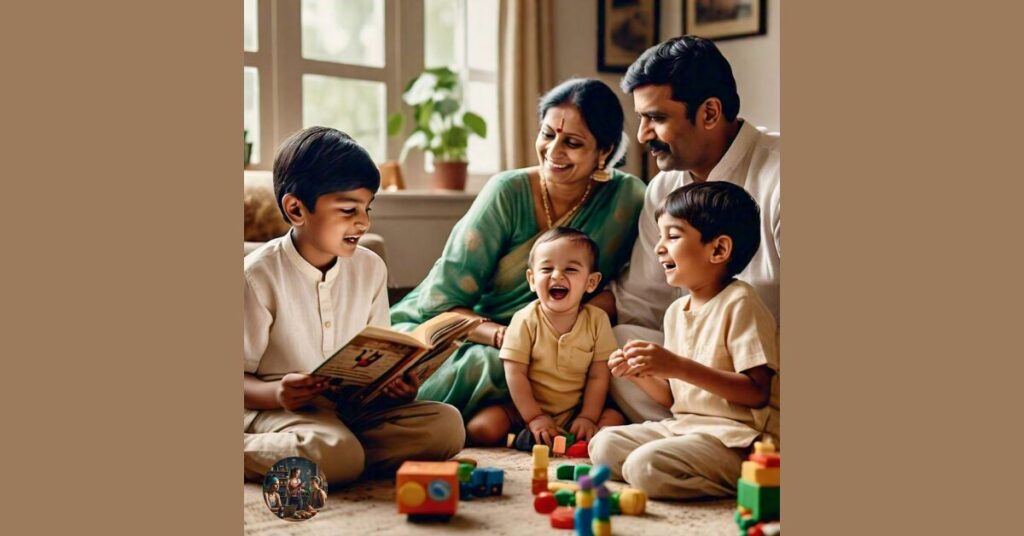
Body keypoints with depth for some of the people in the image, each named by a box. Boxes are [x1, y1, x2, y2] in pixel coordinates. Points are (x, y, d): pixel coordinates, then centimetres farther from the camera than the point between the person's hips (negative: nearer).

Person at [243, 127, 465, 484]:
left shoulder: (370, 268, 7)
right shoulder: (259, 275, -10)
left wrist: (396, 381, -10)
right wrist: (276, 394, -29)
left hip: (354, 405, 7)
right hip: (276, 410, -7)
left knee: (446, 425, -16)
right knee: (336, 454, -37)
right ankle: (248, 452, -10)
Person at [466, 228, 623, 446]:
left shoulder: (597, 320, -6)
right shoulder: (525, 320, -10)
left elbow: (598, 376, -4)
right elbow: (515, 373, -12)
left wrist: (587, 417, -13)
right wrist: (534, 417, -18)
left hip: (575, 411, 3)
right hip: (527, 409, -2)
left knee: (614, 419, -23)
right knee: (479, 429, -22)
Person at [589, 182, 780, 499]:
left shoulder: (739, 303, -12)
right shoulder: (676, 312, 13)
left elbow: (757, 392, -20)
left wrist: (678, 366, -25)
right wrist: (640, 375, -3)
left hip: (736, 437, -8)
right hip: (684, 426, 8)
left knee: (646, 464, -27)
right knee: (604, 444, -4)